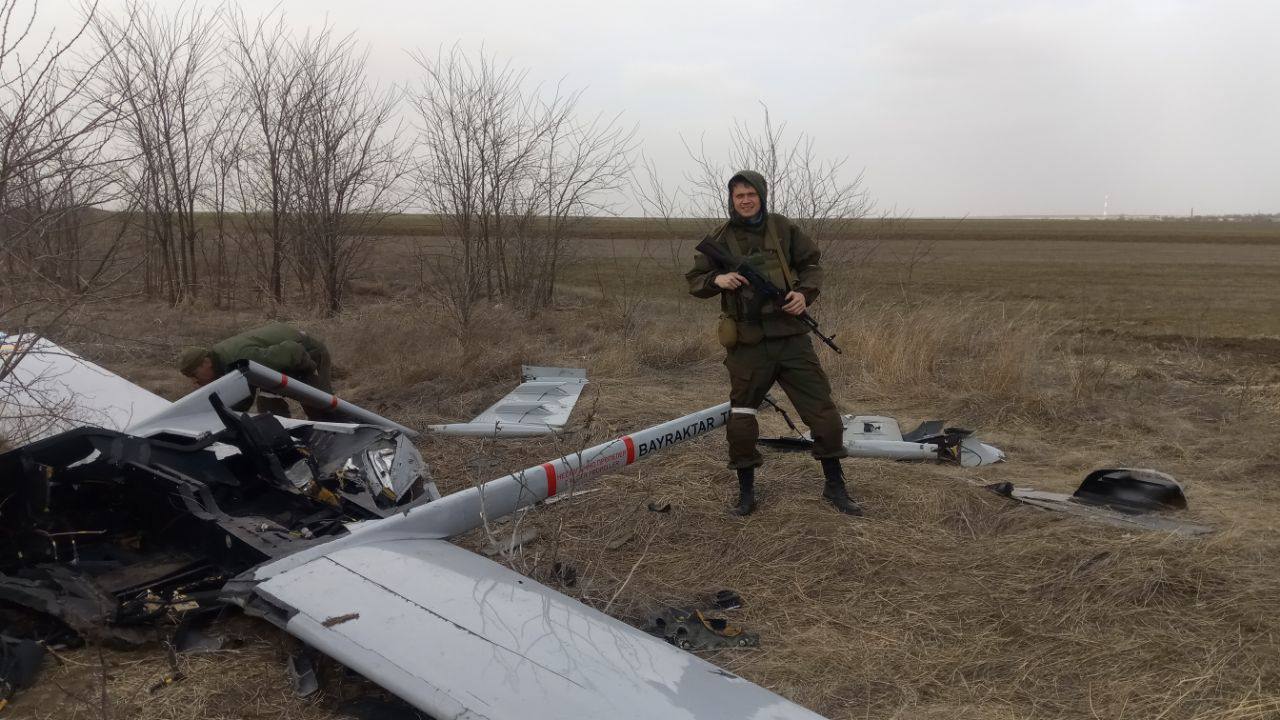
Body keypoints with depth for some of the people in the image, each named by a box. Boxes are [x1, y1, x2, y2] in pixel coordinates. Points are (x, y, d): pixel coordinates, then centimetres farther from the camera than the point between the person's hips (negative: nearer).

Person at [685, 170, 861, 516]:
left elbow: (811, 263, 12)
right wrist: (717, 279, -13)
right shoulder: (719, 238, 2)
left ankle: (835, 487, 20)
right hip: (747, 345, -1)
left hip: (791, 336, 1)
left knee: (823, 411, 3)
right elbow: (694, 280, 8)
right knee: (741, 420, 4)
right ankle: (746, 492, 23)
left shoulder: (784, 229, 4)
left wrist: (805, 293, -7)